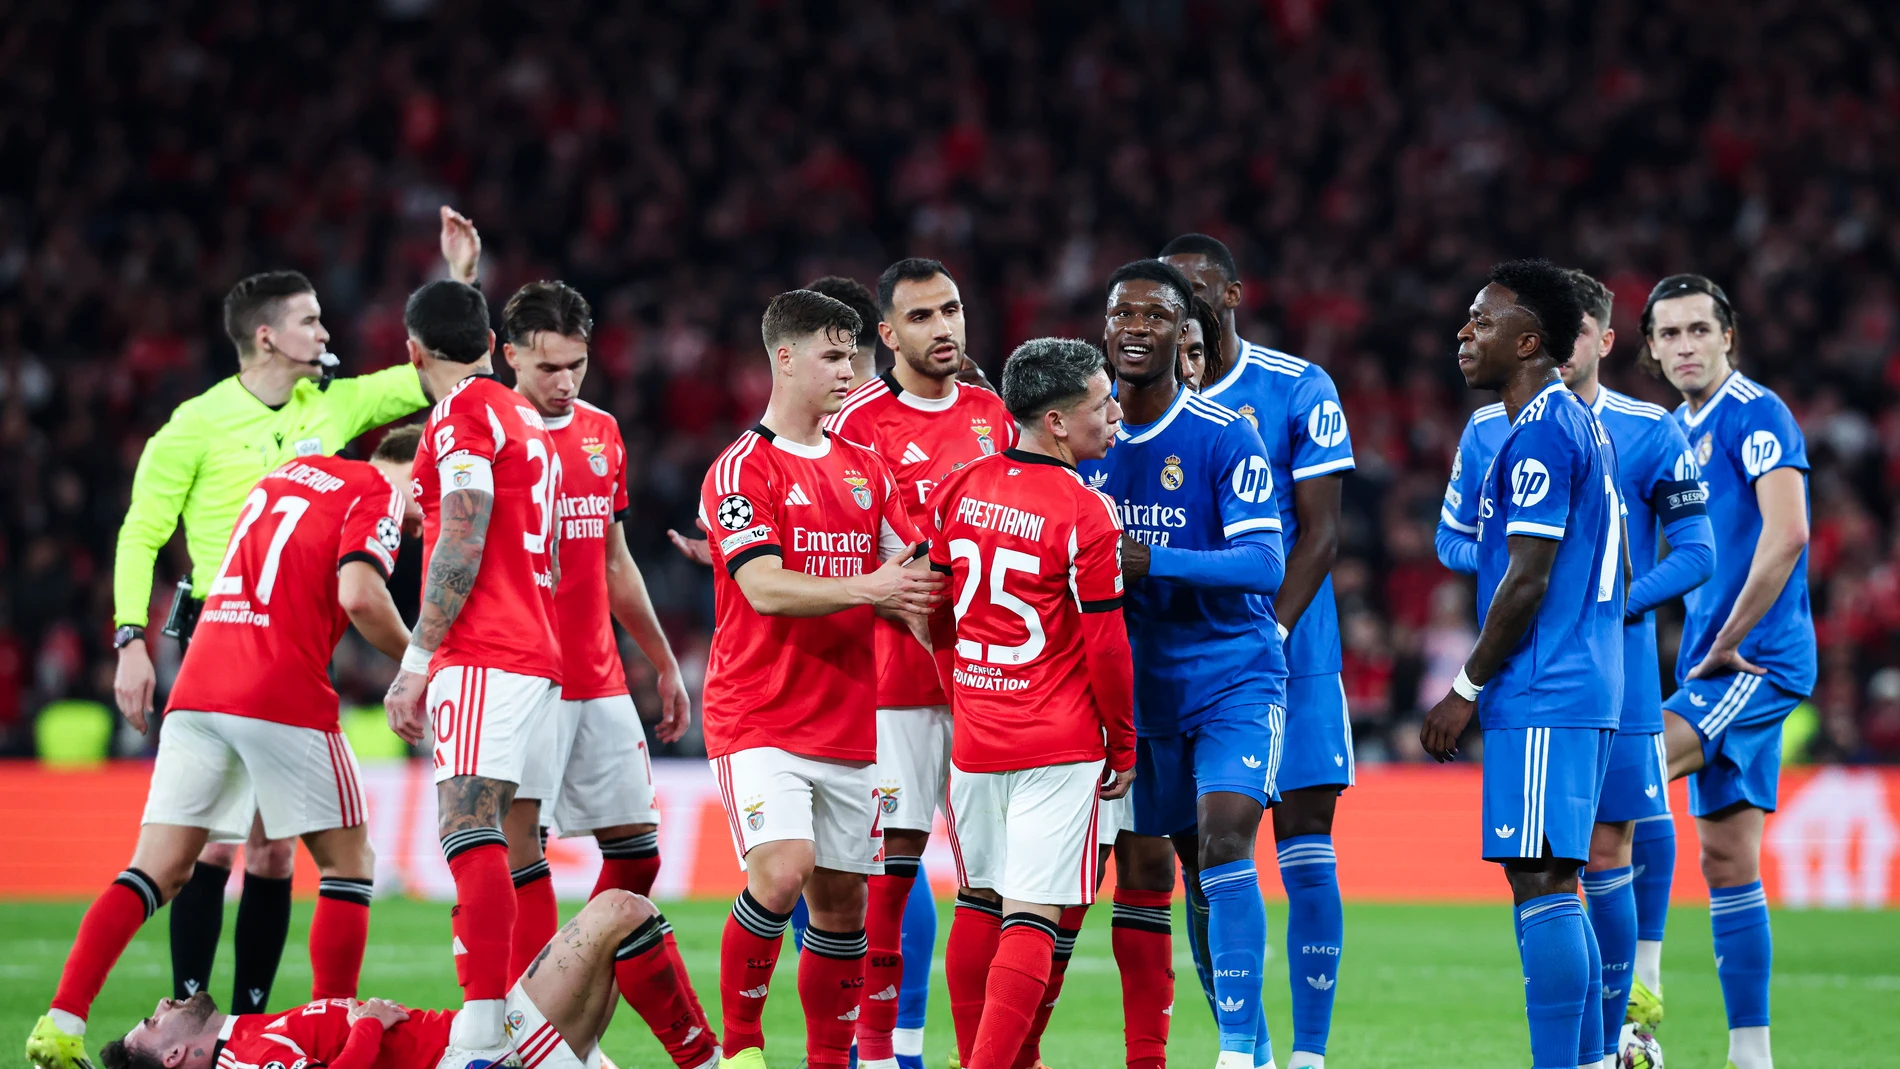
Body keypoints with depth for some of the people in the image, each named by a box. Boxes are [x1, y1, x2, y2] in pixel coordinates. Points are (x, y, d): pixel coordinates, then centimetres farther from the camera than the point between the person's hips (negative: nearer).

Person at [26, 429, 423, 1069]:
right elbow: (359, 596, -13)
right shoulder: (378, 494, 0)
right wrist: (415, 665, -1)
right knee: (348, 863, 8)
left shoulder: (289, 473, 25)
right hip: (284, 697, -6)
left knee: (160, 868, 5)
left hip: (198, 684, 6)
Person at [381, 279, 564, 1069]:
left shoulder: (464, 414, -5)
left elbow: (461, 550, -13)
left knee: (468, 828, -18)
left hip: (483, 652, -10)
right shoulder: (524, 420, 23)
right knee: (478, 836, 8)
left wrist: (416, 661, -11)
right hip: (535, 654, 10)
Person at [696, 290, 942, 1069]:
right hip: (758, 717, -6)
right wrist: (866, 588, -28)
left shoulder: (864, 469, 14)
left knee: (841, 898, 6)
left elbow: (906, 573, 16)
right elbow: (765, 588, -18)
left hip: (848, 724, 6)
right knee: (783, 869, -21)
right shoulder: (743, 469, -7)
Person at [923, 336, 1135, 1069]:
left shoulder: (960, 488, 3)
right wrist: (1124, 746, 2)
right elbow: (1104, 647, -11)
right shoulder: (1086, 515, -14)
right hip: (1060, 746, -6)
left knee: (980, 899, 17)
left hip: (973, 733, 6)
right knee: (1031, 918, -5)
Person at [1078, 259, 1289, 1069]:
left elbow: (1264, 564, -19)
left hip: (1233, 675, -5)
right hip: (1139, 687, 5)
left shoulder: (1224, 438, -11)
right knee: (1144, 871, 6)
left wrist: (1153, 561, -31)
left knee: (1223, 842, -21)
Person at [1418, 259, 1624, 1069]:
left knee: (1539, 884, -10)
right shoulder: (1583, 426, 18)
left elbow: (1527, 580, -18)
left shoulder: (1540, 433, -13)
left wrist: (1468, 689, -10)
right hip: (1586, 689, 10)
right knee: (1553, 887, 12)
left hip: (1540, 698, -10)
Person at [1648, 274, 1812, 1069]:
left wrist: (1728, 644, -17)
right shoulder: (1675, 432, 16)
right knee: (1725, 856, 7)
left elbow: (1786, 533, -22)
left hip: (1760, 660, -9)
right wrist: (1704, 652, 12)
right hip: (1716, 668, 9)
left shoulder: (1755, 414, -11)